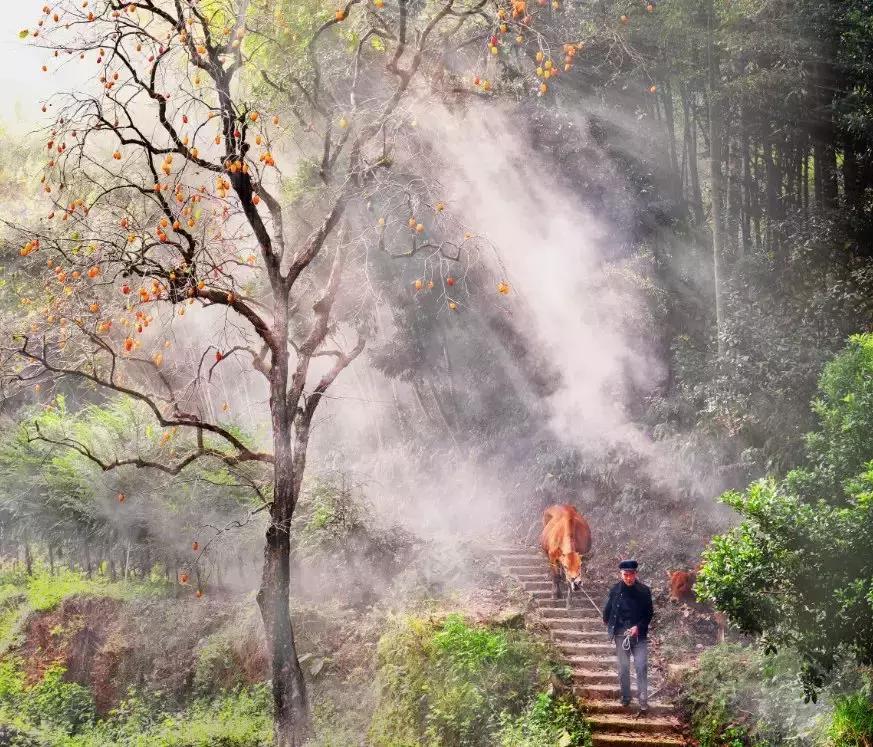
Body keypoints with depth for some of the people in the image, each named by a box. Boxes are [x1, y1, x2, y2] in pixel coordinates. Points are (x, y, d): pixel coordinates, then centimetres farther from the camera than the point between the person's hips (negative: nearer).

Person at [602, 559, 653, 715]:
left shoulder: (644, 591, -2)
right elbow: (608, 609, 15)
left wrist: (638, 627, -10)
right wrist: (608, 623, 21)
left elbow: (649, 614, 2)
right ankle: (625, 698, 19)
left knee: (641, 667, -9)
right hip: (621, 634, 1)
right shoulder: (615, 590, -1)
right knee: (623, 668, 6)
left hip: (639, 634, -1)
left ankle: (643, 702, -8)